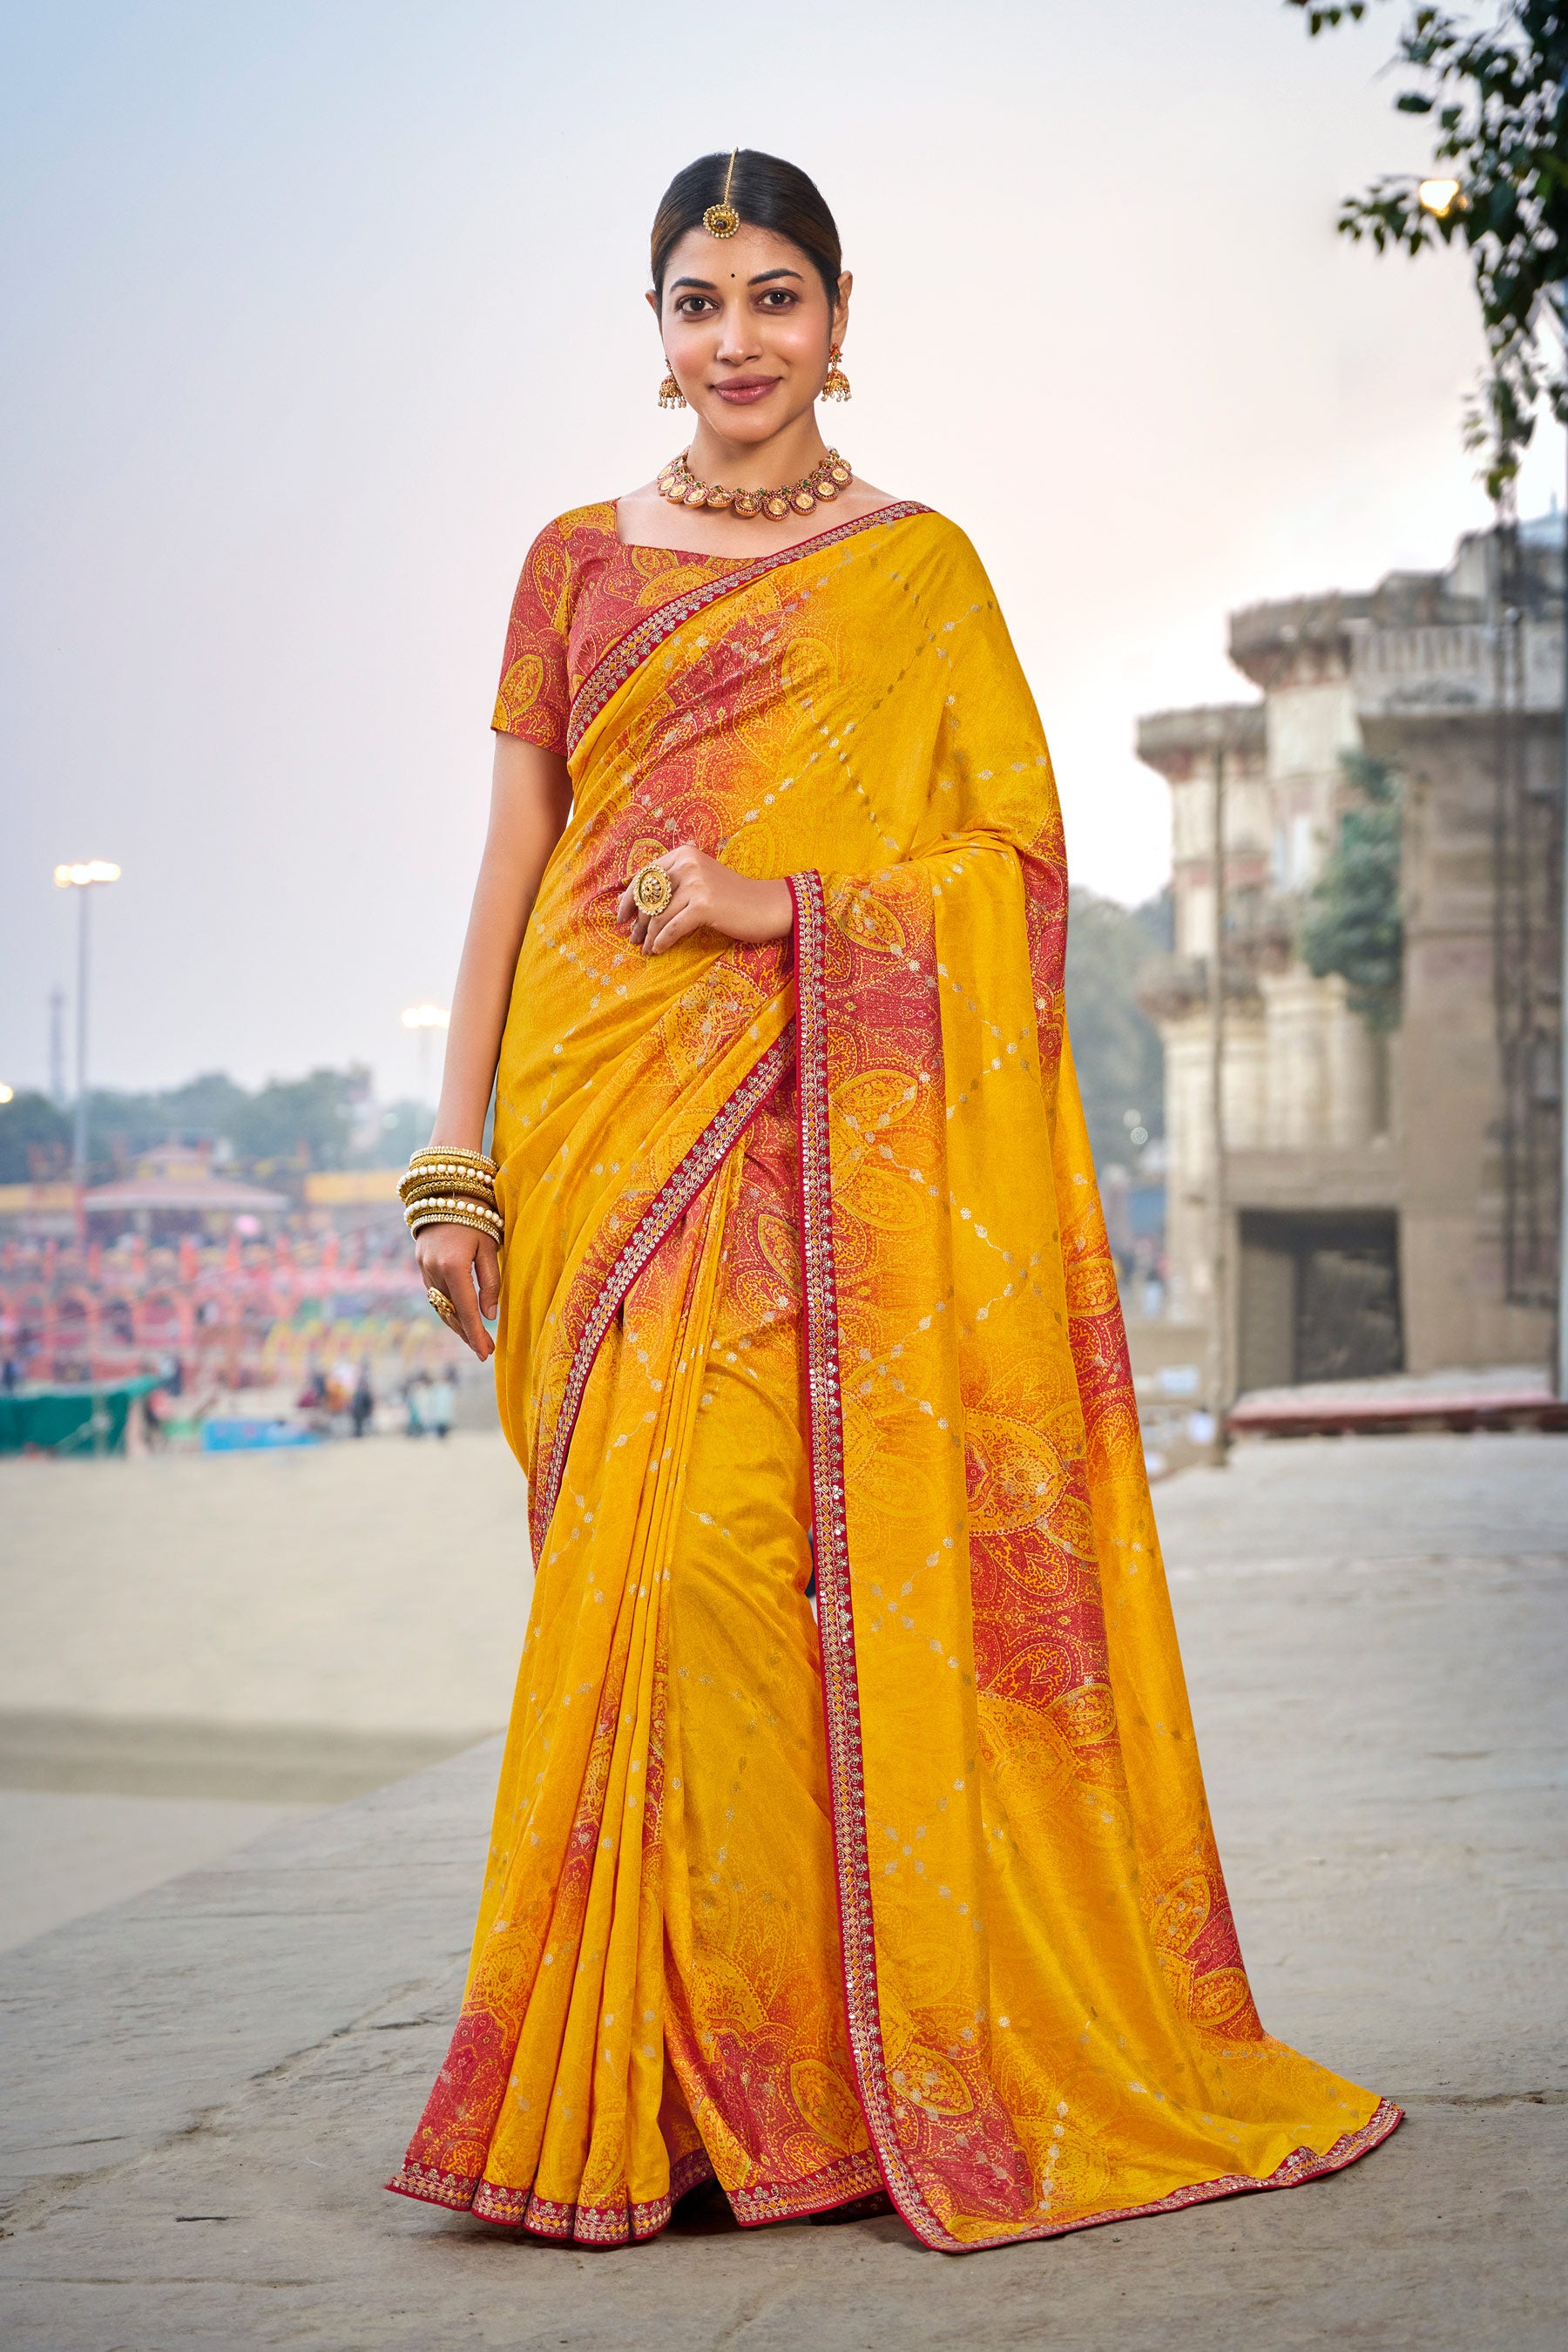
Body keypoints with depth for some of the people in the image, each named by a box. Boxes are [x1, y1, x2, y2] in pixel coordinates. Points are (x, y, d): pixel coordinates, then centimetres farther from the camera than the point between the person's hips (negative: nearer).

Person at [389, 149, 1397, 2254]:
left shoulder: (918, 568, 9)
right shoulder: (579, 562, 15)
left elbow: (1019, 854, 2)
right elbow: (511, 870, 12)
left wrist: (784, 901, -12)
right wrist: (456, 1165, 5)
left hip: (808, 1120, -2)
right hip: (593, 1119, 3)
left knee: (724, 1543, -13)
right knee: (630, 1559, -2)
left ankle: (781, 2067, -1)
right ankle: (656, 2082, 7)